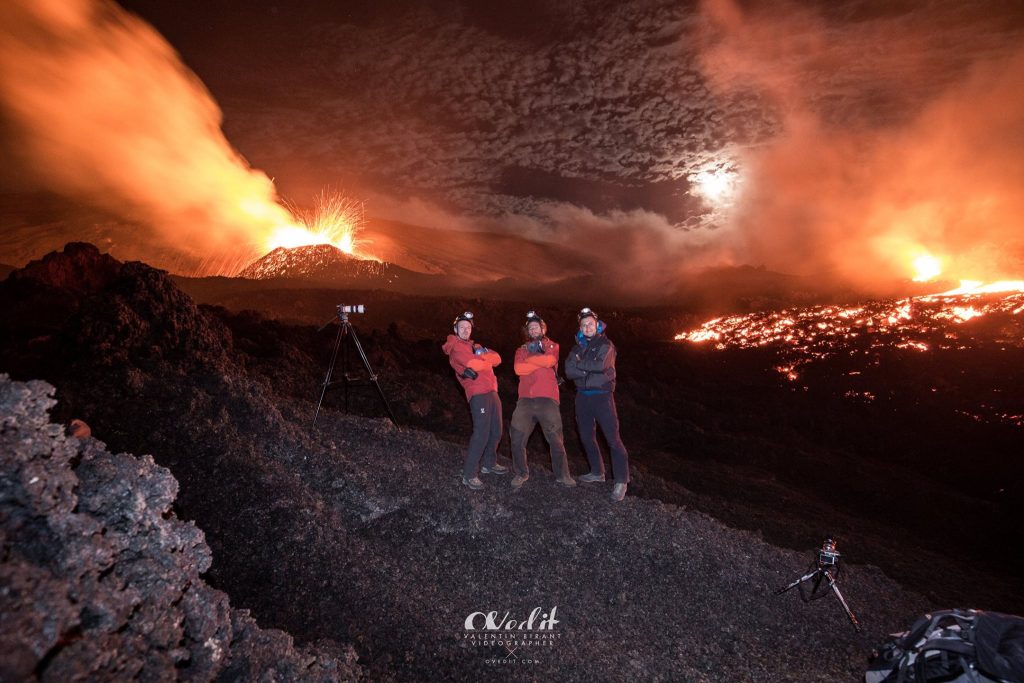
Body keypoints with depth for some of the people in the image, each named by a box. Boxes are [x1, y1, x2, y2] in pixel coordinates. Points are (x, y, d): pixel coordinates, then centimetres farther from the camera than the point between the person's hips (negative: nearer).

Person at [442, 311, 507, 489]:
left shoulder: (474, 346, 25)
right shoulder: (456, 348, -2)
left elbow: (497, 359, 10)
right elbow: (474, 364, -18)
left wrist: (481, 356, -8)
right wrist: (486, 360, 2)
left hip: (492, 391, 9)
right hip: (478, 394, -9)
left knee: (496, 431, 15)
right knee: (481, 434, -15)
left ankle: (489, 464, 33)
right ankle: (469, 475, -8)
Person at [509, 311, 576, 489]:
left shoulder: (552, 346, 15)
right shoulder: (522, 349, 18)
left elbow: (550, 360, -9)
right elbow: (519, 369, -3)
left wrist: (530, 358, -1)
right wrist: (541, 362, -6)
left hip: (547, 399, -2)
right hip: (526, 399, 2)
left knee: (555, 439, -3)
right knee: (517, 439, -2)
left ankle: (562, 475, 13)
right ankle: (521, 473, 16)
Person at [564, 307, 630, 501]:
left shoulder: (605, 345, -3)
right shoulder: (578, 347, 11)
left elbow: (601, 365, -23)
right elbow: (569, 371, -4)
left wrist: (579, 364, -10)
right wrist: (590, 369, -16)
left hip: (602, 396, -6)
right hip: (583, 396, 6)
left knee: (613, 438, -9)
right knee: (587, 437, 13)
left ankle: (621, 481, -3)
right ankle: (597, 472, 30)